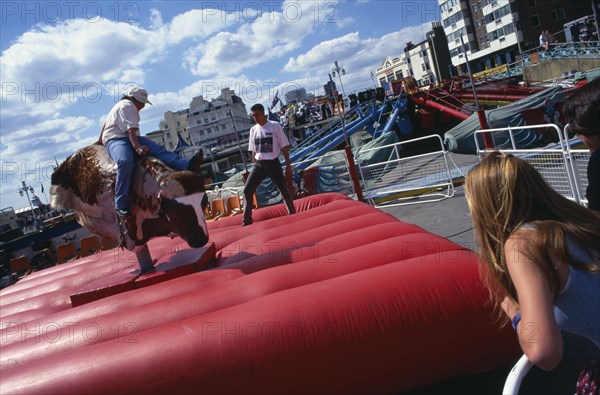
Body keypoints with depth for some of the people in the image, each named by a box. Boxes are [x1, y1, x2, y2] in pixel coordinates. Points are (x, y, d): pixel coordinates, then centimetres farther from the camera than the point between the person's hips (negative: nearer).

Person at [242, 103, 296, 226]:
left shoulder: (275, 126, -4)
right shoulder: (253, 130, 8)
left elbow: (284, 147, -3)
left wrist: (288, 166, -6)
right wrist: (255, 166, 13)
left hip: (273, 163, -3)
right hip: (258, 165, 4)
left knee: (284, 190, 5)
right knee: (247, 191, -7)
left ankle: (293, 215, 22)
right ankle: (247, 220, 0)